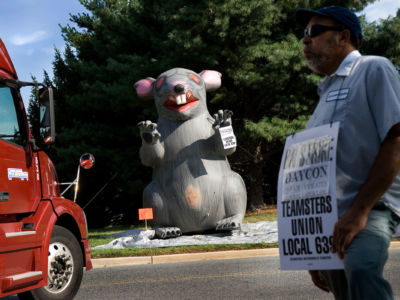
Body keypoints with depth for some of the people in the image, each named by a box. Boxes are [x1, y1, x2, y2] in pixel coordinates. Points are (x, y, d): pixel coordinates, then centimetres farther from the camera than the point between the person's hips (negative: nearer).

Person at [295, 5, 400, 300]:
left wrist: (359, 210, -21)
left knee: (361, 268, -35)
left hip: (369, 208, -8)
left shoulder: (373, 70, 0)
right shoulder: (326, 93, 23)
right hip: (328, 219, 8)